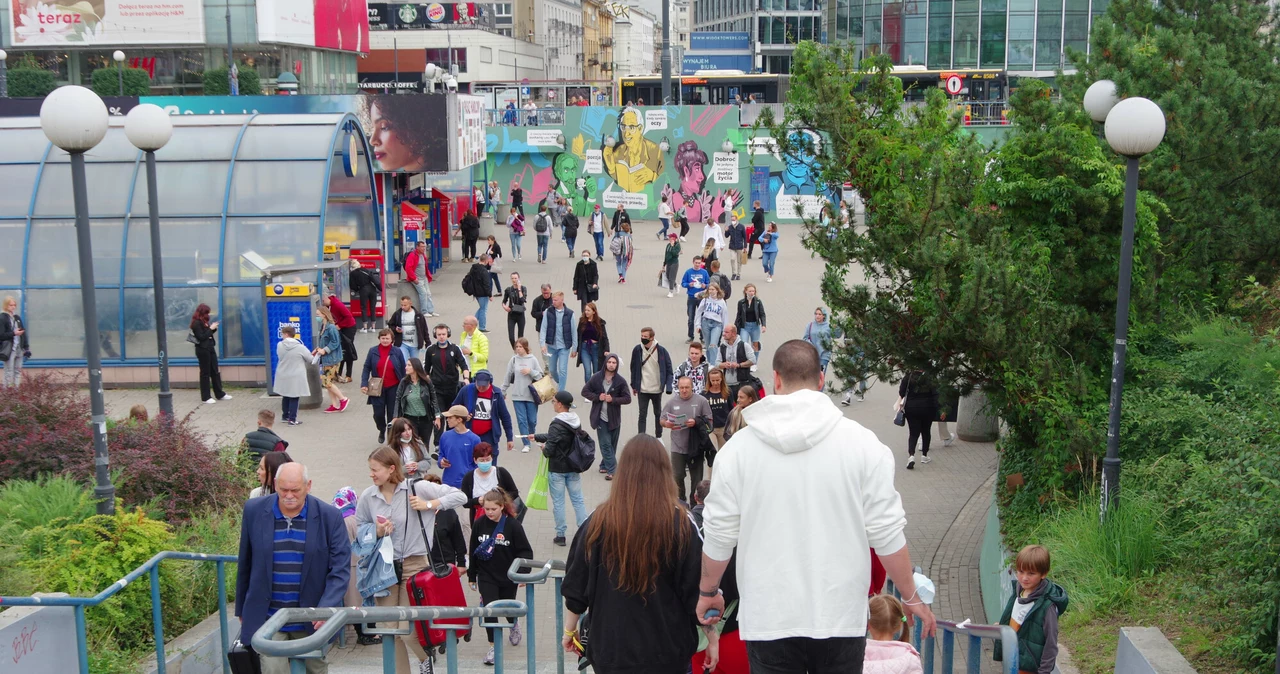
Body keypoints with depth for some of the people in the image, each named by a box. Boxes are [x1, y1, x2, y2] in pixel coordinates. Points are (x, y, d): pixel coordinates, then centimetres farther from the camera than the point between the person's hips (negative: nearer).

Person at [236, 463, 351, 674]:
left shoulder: (329, 516, -7)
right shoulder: (254, 510, -2)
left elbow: (340, 569, -7)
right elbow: (245, 564, 7)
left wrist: (326, 608, -22)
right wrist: (242, 610, 13)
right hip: (265, 619, 0)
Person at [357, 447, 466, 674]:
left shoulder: (416, 488, -8)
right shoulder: (367, 496, 0)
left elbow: (460, 496, -4)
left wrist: (429, 505, -12)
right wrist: (377, 533, -8)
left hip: (414, 565, -3)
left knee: (408, 630, -7)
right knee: (389, 631, 7)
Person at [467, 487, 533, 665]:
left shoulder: (513, 525, -16)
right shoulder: (479, 524, -7)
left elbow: (526, 552, -11)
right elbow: (473, 551, 3)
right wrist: (472, 576, 7)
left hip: (508, 577, -1)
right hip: (486, 577, 1)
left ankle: (514, 625, 52)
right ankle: (493, 646, 5)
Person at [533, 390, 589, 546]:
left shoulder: (557, 425, -21)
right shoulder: (576, 421, 3)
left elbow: (549, 450, -22)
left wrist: (544, 449, 0)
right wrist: (537, 437, 18)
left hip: (557, 469, -6)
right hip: (573, 468, 6)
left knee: (558, 502, 6)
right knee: (578, 500, 12)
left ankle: (560, 535, 13)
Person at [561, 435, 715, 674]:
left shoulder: (599, 521, -6)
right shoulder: (681, 524, -11)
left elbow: (576, 586, 2)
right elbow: (699, 590, -5)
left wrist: (569, 629, 16)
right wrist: (712, 638, 7)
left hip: (611, 648, 1)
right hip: (668, 652, -1)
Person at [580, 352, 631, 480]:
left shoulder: (620, 381, -5)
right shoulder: (596, 378, -3)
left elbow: (627, 399, -3)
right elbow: (585, 391, 3)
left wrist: (613, 399, -18)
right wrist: (597, 397, -12)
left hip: (614, 418, 1)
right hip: (600, 417, -1)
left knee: (612, 445, 10)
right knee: (605, 444, -6)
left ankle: (605, 466, 27)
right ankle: (612, 470, -5)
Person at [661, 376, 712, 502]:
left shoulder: (701, 401, -2)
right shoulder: (672, 402, 3)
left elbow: (709, 420, -1)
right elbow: (662, 420, 7)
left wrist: (696, 422, -17)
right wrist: (666, 424, -16)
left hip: (696, 447, -1)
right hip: (678, 447, 1)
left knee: (696, 478, 8)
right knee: (677, 477, 1)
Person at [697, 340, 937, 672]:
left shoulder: (740, 446, -3)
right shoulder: (861, 442, -5)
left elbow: (719, 533, 1)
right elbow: (886, 533, -4)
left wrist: (708, 591, 19)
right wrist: (911, 598, 9)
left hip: (768, 619, 0)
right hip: (840, 619, 0)